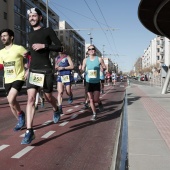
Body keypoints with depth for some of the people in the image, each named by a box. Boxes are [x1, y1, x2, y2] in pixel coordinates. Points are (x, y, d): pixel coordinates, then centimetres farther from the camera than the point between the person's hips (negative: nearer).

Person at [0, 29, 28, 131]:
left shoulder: (19, 48, -8)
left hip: (19, 78, -6)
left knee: (11, 99, -23)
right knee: (11, 102, 8)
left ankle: (20, 113, 5)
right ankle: (21, 121, 26)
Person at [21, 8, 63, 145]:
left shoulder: (48, 31, 1)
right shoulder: (30, 35, 18)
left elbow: (60, 47, -6)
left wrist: (44, 45, -16)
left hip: (46, 70, -4)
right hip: (33, 70, 4)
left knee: (48, 97, 9)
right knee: (30, 99, -9)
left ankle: (56, 110, 45)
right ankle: (29, 131, -11)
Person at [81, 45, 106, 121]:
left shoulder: (99, 59, -3)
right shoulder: (85, 60, 2)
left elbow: (104, 68, 3)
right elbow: (83, 69, 7)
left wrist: (103, 68, -19)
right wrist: (80, 69, -15)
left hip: (96, 82, -2)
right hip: (88, 82, 2)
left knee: (96, 99, -8)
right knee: (91, 99, 5)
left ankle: (100, 103, 29)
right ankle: (94, 114, 21)